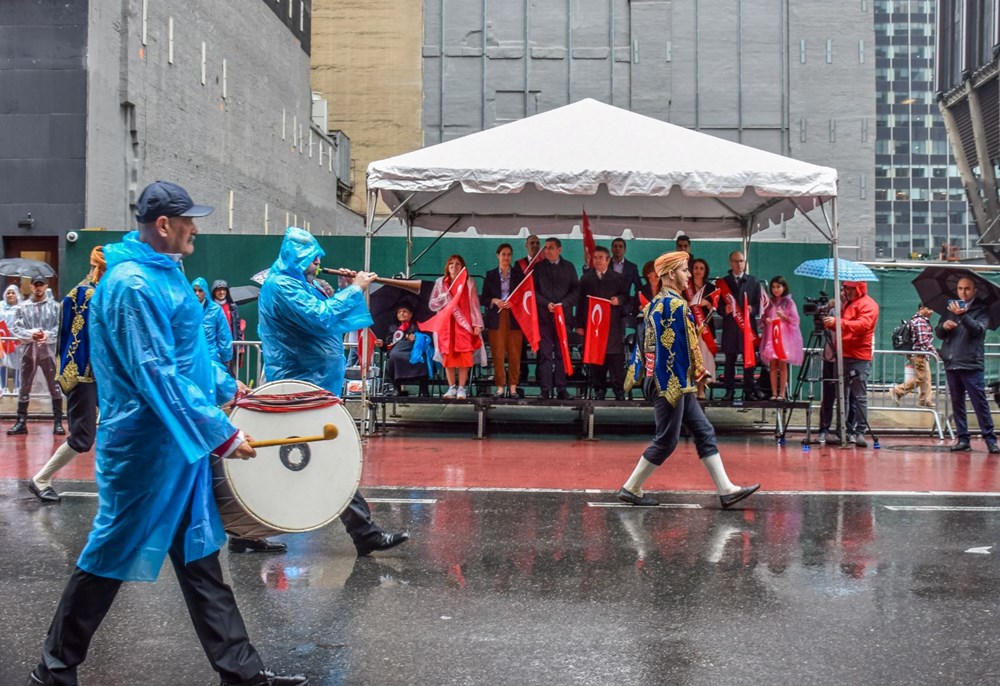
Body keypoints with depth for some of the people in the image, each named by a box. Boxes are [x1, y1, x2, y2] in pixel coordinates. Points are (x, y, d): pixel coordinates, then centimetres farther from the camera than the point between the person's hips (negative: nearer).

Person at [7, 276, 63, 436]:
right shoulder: (23, 307, 5)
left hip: (49, 351, -1)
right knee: (24, 388, 6)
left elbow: (60, 327, -3)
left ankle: (58, 423, 7)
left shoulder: (55, 306, 3)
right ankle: (21, 423, 13)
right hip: (28, 351, 1)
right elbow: (16, 329, 0)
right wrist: (31, 334, -16)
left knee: (55, 387, 1)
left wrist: (48, 335, -20)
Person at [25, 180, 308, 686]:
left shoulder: (163, 274, 11)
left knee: (199, 557, 12)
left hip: (180, 443, 10)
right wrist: (221, 434, -24)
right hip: (146, 448, -10)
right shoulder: (132, 285, -20)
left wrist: (226, 386, 20)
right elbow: (157, 376, -26)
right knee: (112, 557, 5)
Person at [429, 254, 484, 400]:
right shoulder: (440, 282, 10)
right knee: (448, 357, -1)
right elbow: (432, 304, 8)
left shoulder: (469, 282, 7)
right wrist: (445, 297, -10)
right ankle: (451, 387, 7)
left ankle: (461, 388, 0)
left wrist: (477, 324, -4)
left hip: (464, 324, -1)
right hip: (446, 324, 1)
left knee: (464, 357, -6)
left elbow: (475, 304, 3)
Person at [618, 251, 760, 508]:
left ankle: (726, 490, 10)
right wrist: (675, 386, -20)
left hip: (662, 379, 10)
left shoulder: (656, 303, 15)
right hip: (671, 381, -10)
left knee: (704, 433, 9)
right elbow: (673, 346, -20)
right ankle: (630, 489, 8)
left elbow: (643, 342, 16)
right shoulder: (674, 304, -15)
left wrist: (636, 376, 18)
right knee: (667, 440, -1)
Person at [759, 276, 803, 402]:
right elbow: (763, 317, 14)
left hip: (784, 336, -3)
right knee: (773, 365, 1)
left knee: (782, 365, -3)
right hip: (771, 336, 3)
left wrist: (784, 316, -17)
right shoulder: (769, 302, 10)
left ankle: (782, 393, -1)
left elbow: (795, 320, -2)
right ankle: (774, 393, 3)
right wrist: (765, 320, -7)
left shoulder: (789, 302, 1)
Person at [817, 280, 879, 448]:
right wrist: (830, 323, 7)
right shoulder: (847, 304, 21)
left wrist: (837, 322, -28)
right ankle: (847, 430, 12)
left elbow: (863, 324, -21)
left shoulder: (868, 304, -5)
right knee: (843, 395, 8)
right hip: (842, 355, 9)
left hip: (859, 358, -9)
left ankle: (860, 432, -7)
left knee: (859, 395, -8)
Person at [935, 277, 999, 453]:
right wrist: (944, 326, -9)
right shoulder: (951, 308, 14)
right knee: (957, 403, 7)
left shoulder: (981, 310, 2)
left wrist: (962, 315, -30)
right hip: (951, 363, 5)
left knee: (980, 402, -6)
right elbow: (938, 332, 14)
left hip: (971, 365, -5)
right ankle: (963, 439, 13)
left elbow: (978, 329, -16)